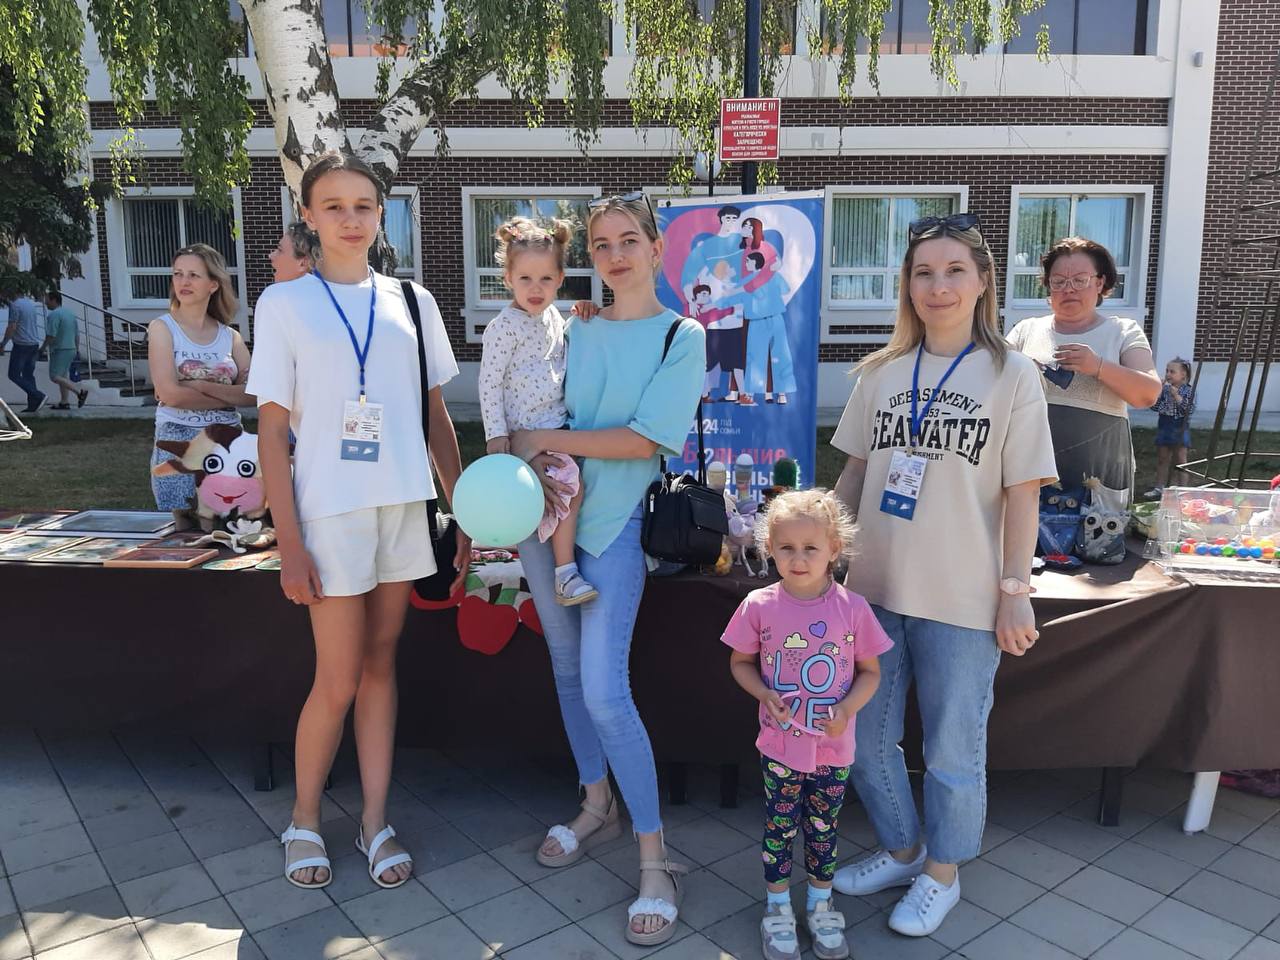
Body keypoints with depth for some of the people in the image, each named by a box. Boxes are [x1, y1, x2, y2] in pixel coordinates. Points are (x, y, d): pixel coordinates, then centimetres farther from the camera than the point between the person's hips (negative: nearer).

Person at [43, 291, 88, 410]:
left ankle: (80, 391, -19)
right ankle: (65, 402, 11)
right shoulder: (70, 313, 14)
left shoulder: (53, 315, -14)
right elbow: (76, 333, 17)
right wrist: (75, 349, 23)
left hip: (59, 350, -9)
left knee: (55, 376, -8)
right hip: (71, 349, 9)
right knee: (63, 376, 12)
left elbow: (51, 336, -20)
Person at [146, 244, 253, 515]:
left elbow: (252, 394, -3)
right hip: (177, 440, -2)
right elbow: (170, 394, -10)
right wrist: (230, 396, -6)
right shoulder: (163, 327, 1)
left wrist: (201, 386, -13)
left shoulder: (230, 336, 9)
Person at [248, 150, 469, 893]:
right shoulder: (285, 303, -2)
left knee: (381, 665, 11)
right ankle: (305, 820, 26)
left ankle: (376, 820, 23)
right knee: (339, 681, 3)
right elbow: (273, 433, -4)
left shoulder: (412, 302, 8)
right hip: (331, 511, -3)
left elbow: (437, 417, 11)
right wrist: (289, 544, -9)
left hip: (405, 505, 3)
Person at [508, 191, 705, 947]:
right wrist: (534, 462, -10)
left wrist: (551, 439, -10)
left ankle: (656, 861, 2)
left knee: (605, 692, -11)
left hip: (616, 523, -5)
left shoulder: (682, 336, -4)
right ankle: (598, 807, 34)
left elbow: (645, 439, -13)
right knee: (568, 668, 14)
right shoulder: (575, 330, 10)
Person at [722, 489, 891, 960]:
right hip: (780, 745, 0)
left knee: (824, 828, 17)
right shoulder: (759, 606, -11)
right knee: (779, 827, 13)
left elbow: (870, 671, 0)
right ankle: (778, 907, 35)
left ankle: (820, 904, 40)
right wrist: (765, 694, -15)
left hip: (834, 747, 1)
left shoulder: (852, 608, -10)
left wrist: (847, 709, -16)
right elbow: (740, 662, 3)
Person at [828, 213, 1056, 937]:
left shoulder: (1012, 375, -4)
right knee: (865, 736, 15)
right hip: (873, 587, 4)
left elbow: (1022, 493, -5)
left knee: (953, 749, 10)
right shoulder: (882, 372, 5)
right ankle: (901, 850, 39)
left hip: (962, 601, -4)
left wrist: (1015, 592, -8)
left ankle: (942, 873, 35)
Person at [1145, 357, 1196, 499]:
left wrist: (1177, 396, -23)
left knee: (1180, 459, 3)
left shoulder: (1188, 390, -8)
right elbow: (1155, 407, 2)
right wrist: (1158, 391, -9)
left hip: (1179, 429, -5)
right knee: (1162, 459, 9)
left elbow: (1190, 410, -17)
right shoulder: (1164, 389, 4)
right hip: (1164, 427, 5)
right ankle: (1159, 488, 15)